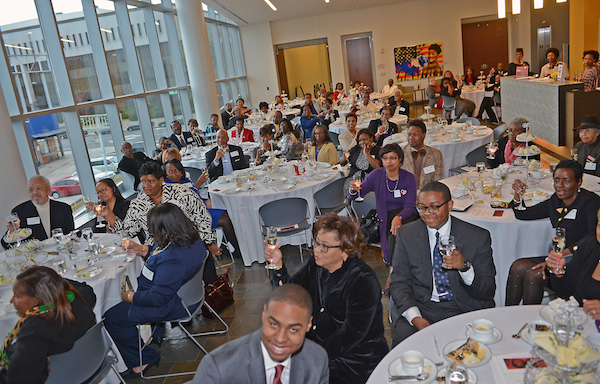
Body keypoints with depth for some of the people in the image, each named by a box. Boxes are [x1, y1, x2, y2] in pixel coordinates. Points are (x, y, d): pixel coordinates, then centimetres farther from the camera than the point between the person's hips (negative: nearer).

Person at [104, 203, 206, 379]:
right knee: (129, 284, 28)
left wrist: (132, 297, -14)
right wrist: (145, 250, 3)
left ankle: (143, 359, 14)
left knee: (112, 318, -1)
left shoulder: (173, 259, -37)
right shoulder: (191, 238, -8)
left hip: (172, 306, -10)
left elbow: (158, 298, -29)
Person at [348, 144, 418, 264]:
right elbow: (352, 197, 4)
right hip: (386, 217, 0)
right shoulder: (376, 175, 3)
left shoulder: (409, 178, 1)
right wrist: (354, 189, -22)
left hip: (406, 215, 1)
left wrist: (399, 217, -30)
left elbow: (409, 207, -7)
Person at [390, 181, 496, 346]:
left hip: (463, 308, 0)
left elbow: (488, 291, -1)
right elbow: (399, 281, 2)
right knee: (402, 336, -28)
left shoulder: (478, 237, -1)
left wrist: (465, 267, -22)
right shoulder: (406, 234, 4)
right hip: (422, 307, 0)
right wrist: (415, 317, -15)